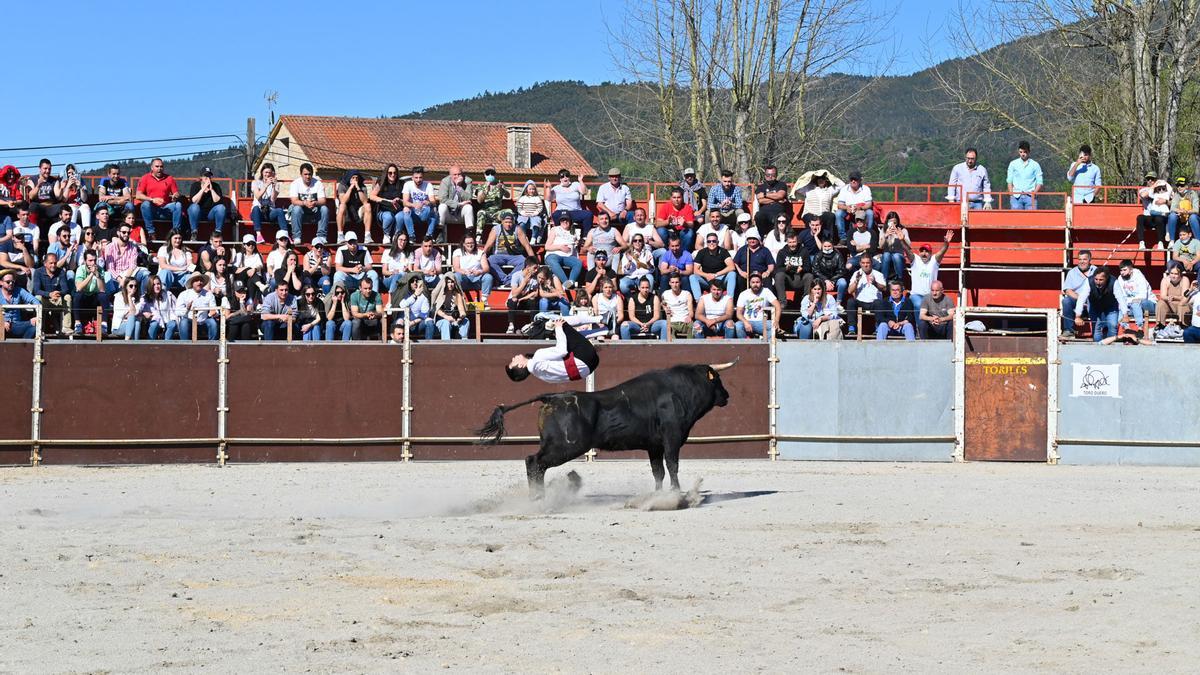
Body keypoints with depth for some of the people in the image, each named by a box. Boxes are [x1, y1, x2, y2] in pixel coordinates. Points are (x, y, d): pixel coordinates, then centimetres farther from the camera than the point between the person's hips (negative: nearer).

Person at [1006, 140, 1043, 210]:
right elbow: (1010, 181, 12)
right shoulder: (1013, 164, 11)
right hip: (1017, 196, 1)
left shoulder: (1035, 165, 7)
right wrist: (1011, 193, -2)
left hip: (1030, 196, -1)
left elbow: (1039, 182, 6)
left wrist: (1034, 192, -11)